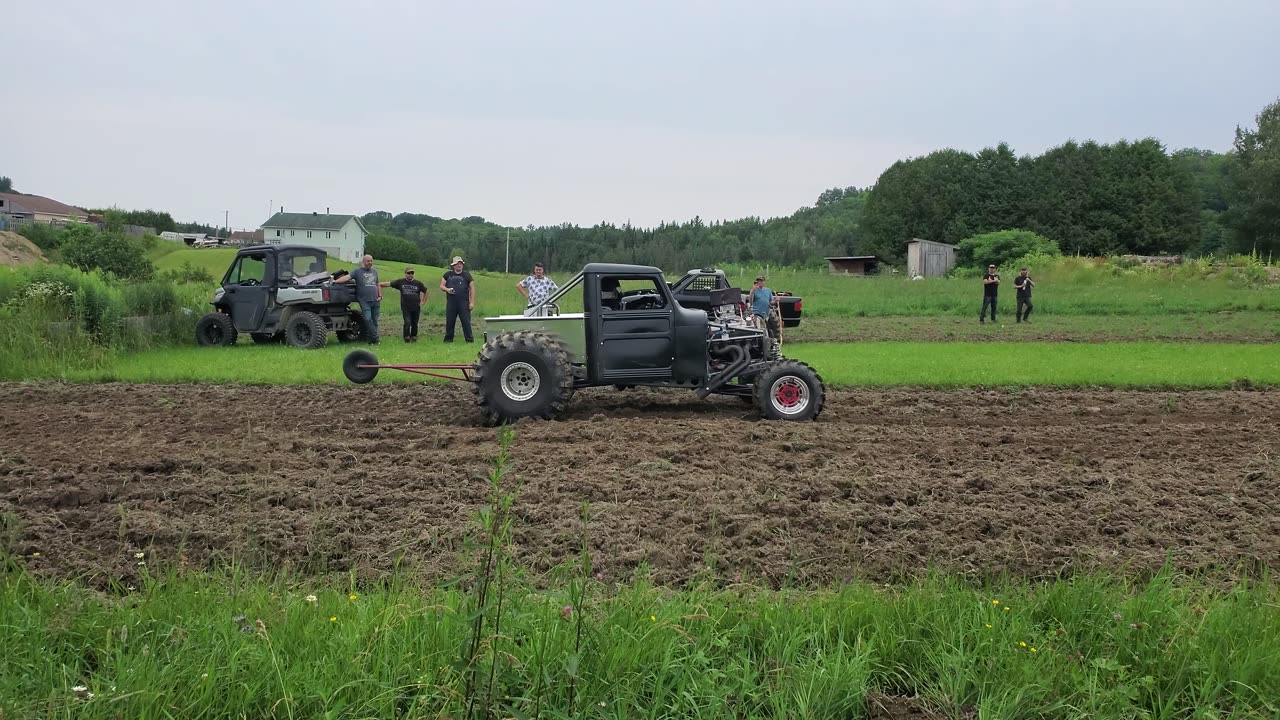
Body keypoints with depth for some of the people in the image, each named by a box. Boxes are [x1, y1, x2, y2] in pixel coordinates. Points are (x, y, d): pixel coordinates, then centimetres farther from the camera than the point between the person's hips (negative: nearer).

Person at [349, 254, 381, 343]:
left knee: (374, 321, 6)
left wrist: (380, 295, 11)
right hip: (364, 301, -5)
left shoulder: (374, 271, 17)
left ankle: (372, 340, 13)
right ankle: (375, 338, -13)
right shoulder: (357, 271, 1)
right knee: (368, 319, -15)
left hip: (375, 300, 5)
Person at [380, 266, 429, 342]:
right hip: (406, 308, -2)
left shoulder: (418, 283, 6)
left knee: (414, 324, 8)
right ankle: (407, 338, 0)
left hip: (416, 308, 2)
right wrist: (379, 285, -8)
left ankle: (413, 338, 21)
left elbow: (425, 291, 18)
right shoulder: (400, 282, 2)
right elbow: (388, 284, 2)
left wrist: (423, 302, 10)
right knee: (407, 323, -12)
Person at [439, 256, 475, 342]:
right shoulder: (448, 274, 12)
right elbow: (441, 285, 14)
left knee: (466, 321, -4)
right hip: (451, 302, 2)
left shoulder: (467, 275, 7)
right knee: (449, 322, 5)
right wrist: (447, 289, -10)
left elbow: (472, 288, 4)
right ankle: (448, 339, 14)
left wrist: (472, 302, -4)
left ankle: (469, 339, 0)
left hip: (464, 303, -2)